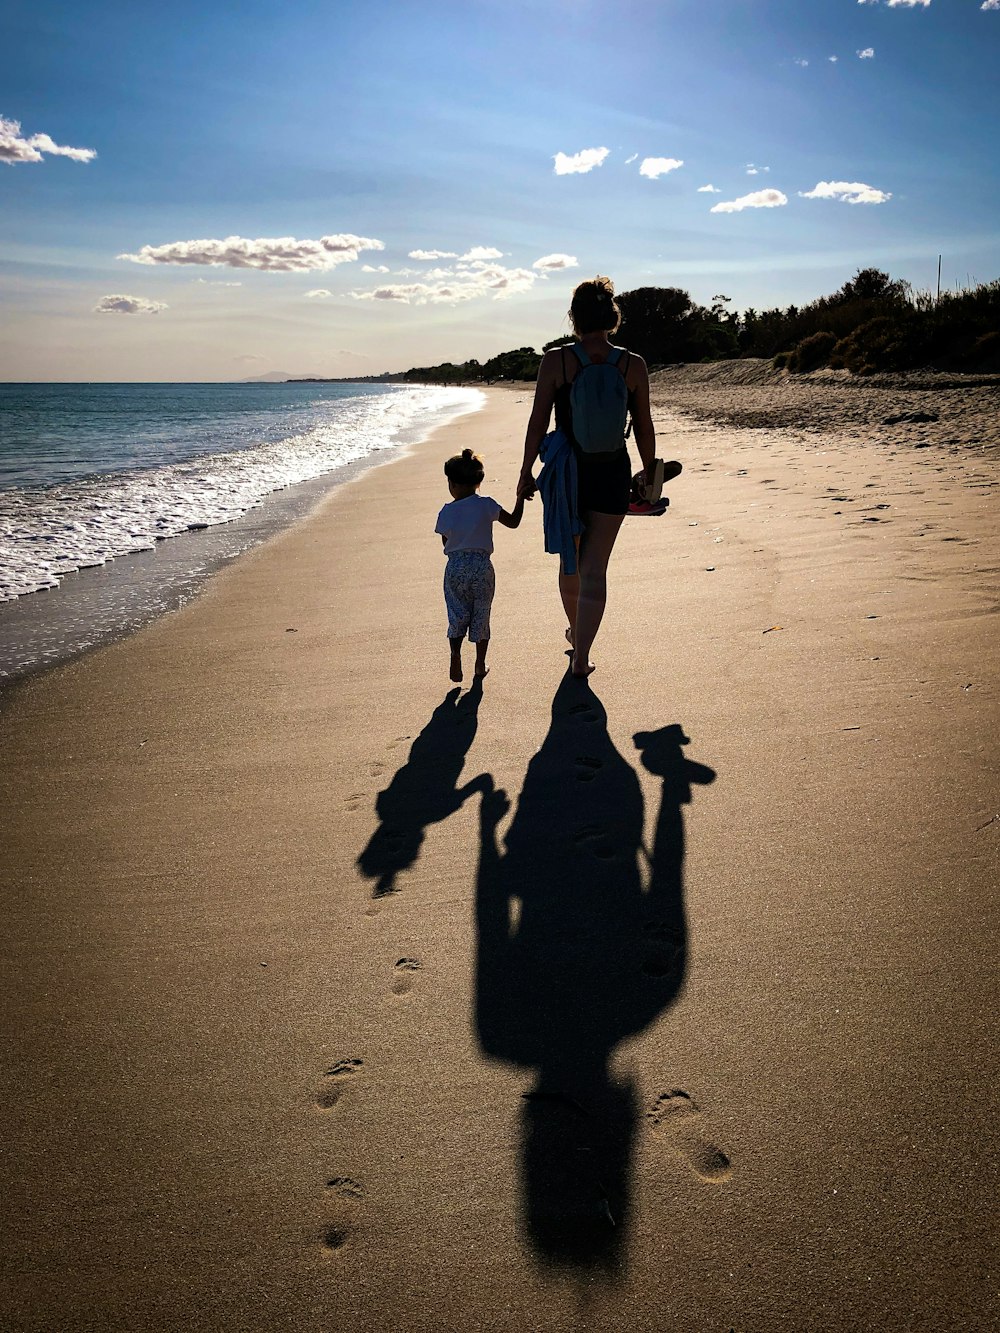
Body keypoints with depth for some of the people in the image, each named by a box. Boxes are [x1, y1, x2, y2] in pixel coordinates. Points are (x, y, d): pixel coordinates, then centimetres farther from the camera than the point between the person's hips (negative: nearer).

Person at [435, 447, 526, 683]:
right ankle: (480, 665, 17)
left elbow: (446, 543, 5)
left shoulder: (447, 512, -3)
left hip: (455, 568, 0)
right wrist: (520, 499, 12)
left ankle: (455, 659, -3)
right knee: (481, 615, 11)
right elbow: (513, 522, 1)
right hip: (482, 566, 0)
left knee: (457, 615, 12)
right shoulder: (486, 505, -6)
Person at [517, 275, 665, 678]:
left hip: (565, 473, 0)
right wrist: (650, 472, 15)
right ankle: (581, 657, -1)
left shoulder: (555, 361, -7)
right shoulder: (634, 365, -3)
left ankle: (576, 632, 39)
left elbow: (538, 422, -6)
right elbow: (644, 428, 2)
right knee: (594, 569, 4)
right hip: (612, 475, 0)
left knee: (570, 561, 19)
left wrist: (526, 472, 2)